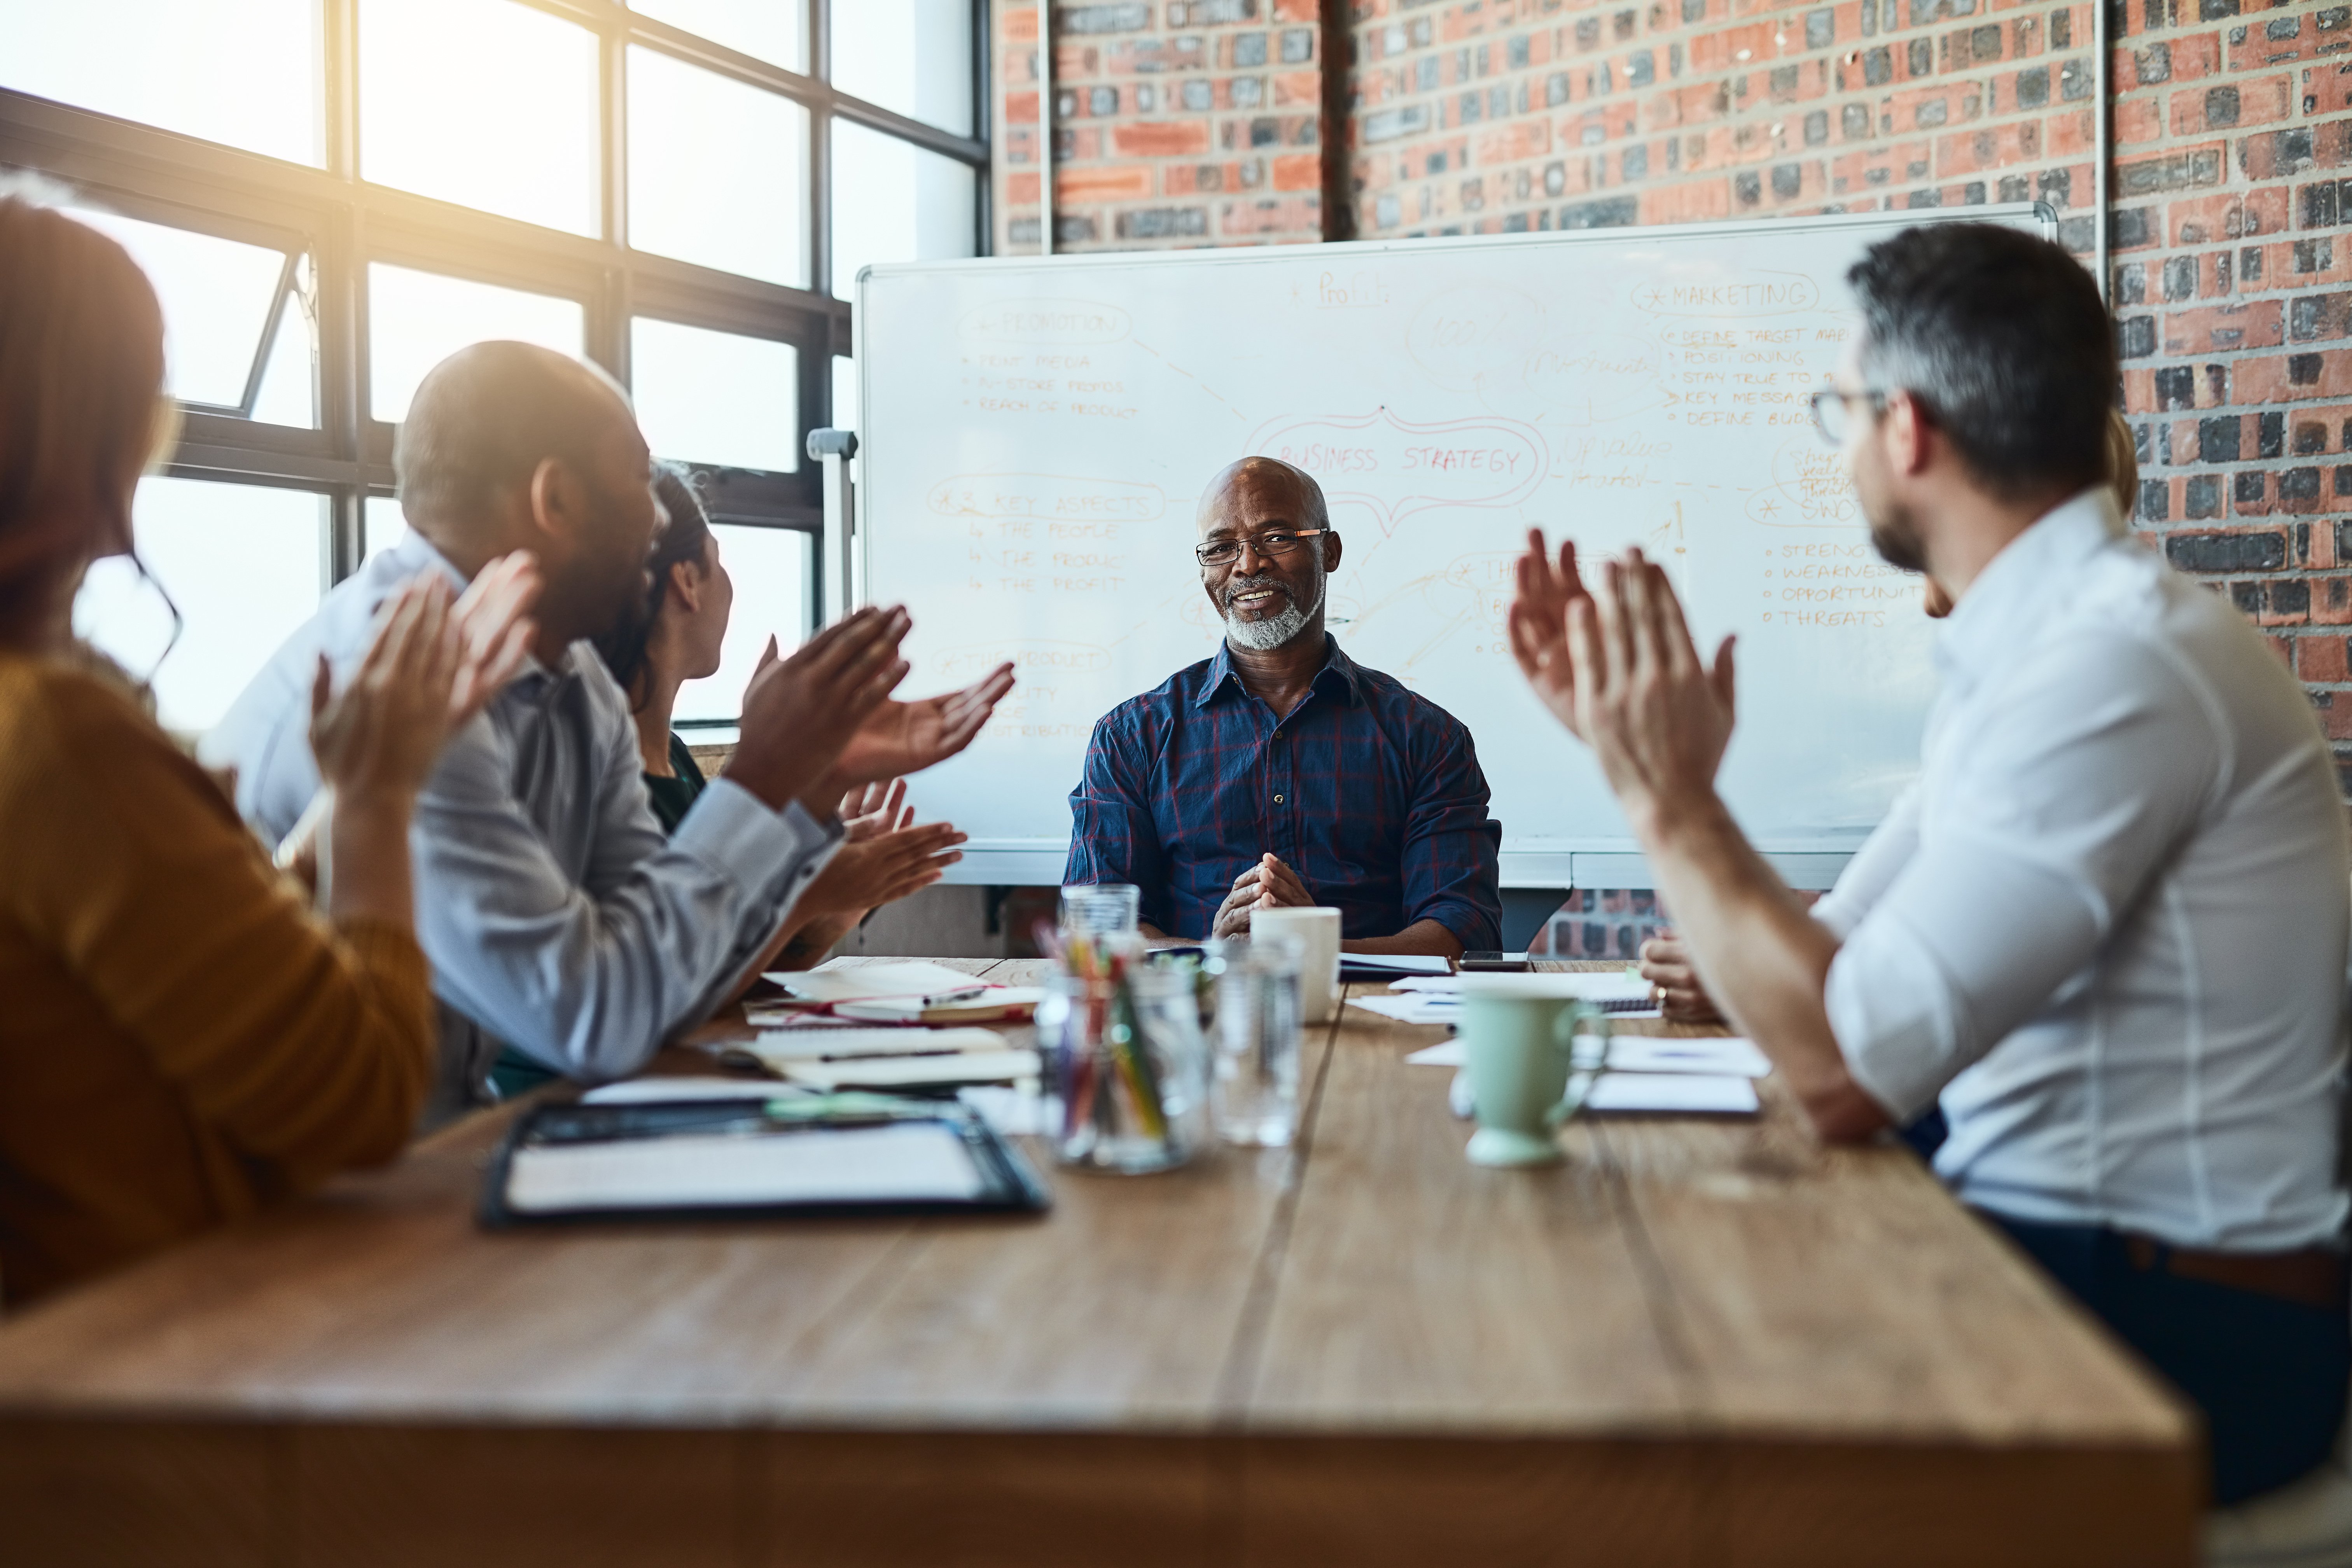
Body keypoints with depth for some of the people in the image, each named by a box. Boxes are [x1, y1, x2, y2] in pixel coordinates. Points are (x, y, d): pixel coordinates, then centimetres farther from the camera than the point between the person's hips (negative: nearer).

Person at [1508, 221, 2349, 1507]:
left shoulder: (2119, 658, -22)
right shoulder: (2023, 649, 10)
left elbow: (1844, 1072, -27)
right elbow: (1831, 967, 10)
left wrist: (1671, 805, -16)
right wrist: (1637, 750, 9)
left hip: (2177, 1328, -8)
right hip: (2051, 1245, 8)